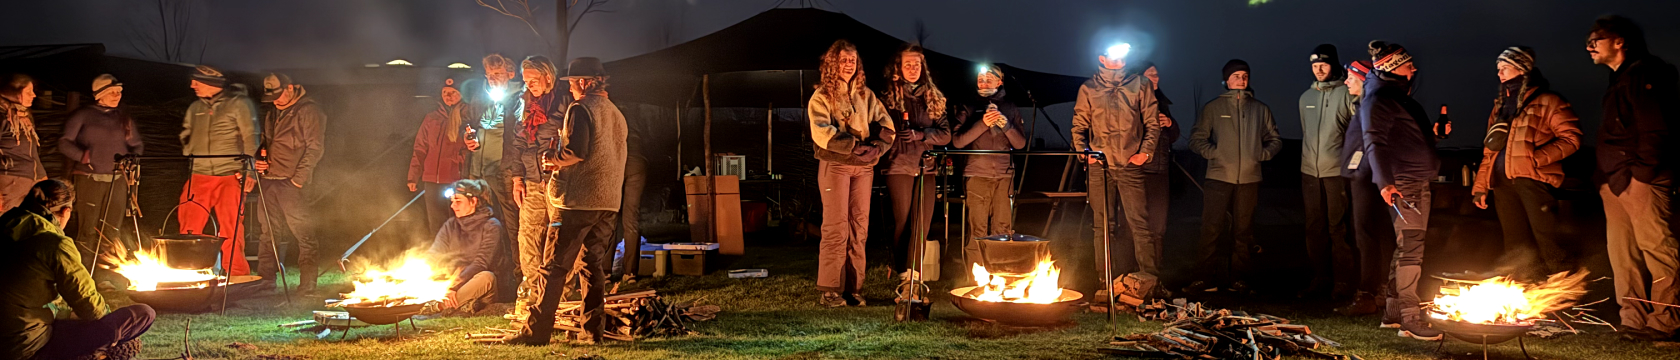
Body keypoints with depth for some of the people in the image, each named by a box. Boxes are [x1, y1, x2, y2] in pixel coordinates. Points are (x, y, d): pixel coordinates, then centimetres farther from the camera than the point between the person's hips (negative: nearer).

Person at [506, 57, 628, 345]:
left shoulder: (580, 109, -7)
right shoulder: (616, 113, 17)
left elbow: (577, 151, -20)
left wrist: (552, 159, -1)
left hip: (579, 199, -7)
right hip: (609, 202, 8)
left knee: (555, 267, -4)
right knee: (594, 265, 11)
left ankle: (537, 331, -3)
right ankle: (593, 330, 8)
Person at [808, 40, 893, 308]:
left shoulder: (866, 96, 15)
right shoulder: (821, 97, 1)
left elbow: (886, 127, 8)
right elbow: (822, 133, -13)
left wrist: (876, 147, -11)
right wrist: (854, 146, -20)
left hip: (863, 166, 5)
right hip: (834, 165, -4)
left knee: (859, 228, 3)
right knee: (836, 228, -7)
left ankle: (854, 287, 9)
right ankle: (829, 290, -4)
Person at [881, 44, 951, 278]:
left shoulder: (933, 98, 13)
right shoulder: (889, 98, 3)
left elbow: (946, 135, 5)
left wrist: (919, 135, -9)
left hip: (926, 167, 3)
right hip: (899, 167, -3)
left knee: (923, 224, 1)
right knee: (903, 222, -2)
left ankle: (913, 273, 10)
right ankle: (902, 273, 5)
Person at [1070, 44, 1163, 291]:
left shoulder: (1140, 84, 9)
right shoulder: (1088, 89, 11)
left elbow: (1152, 122, 8)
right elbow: (1079, 125, 12)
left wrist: (1146, 151, -5)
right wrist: (1083, 151, -3)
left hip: (1131, 165, -1)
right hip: (1098, 166, 1)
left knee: (1140, 224, -6)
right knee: (1102, 226, 5)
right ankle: (1104, 283, 11)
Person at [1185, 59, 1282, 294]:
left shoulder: (1260, 109, 14)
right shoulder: (1213, 108, 8)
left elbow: (1275, 140, 19)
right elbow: (1196, 139, 6)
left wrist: (1262, 154, 2)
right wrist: (1213, 153, -9)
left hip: (1250, 179, 2)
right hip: (1219, 178, -2)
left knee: (1243, 231, 5)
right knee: (1211, 229, -8)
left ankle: (1238, 278, 12)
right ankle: (1206, 278, -4)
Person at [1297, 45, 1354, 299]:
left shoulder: (1347, 93, -3)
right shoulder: (1306, 97, 15)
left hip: (1337, 171, -6)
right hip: (1310, 172, 6)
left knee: (1337, 227, -3)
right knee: (1314, 228, 9)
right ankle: (1320, 279, 16)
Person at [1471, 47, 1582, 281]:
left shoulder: (1546, 101, 2)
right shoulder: (1500, 106, 22)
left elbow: (1571, 138, -5)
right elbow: (1489, 150, 23)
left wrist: (1539, 156, -16)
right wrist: (1481, 185, 17)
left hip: (1533, 179, -6)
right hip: (1503, 182, 6)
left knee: (1547, 244, -10)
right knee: (1516, 247, 8)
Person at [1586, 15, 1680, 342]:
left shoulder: (1643, 74, -8)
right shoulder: (1619, 81, 21)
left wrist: (1641, 173, -19)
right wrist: (1604, 177, 16)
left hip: (1641, 180, -10)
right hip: (1615, 182, 10)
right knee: (1623, 256, 9)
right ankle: (1634, 320, 13)